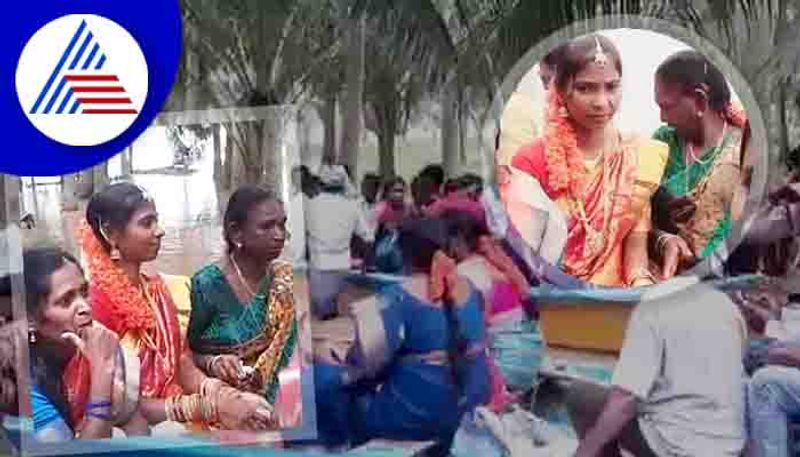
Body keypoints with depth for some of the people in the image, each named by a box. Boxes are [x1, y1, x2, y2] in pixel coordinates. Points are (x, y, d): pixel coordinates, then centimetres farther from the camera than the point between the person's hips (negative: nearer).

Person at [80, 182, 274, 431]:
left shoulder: (156, 286, 8)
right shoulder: (96, 301, -15)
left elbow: (184, 367, 6)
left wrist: (227, 395, -12)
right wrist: (211, 408, -21)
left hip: (175, 416, 6)